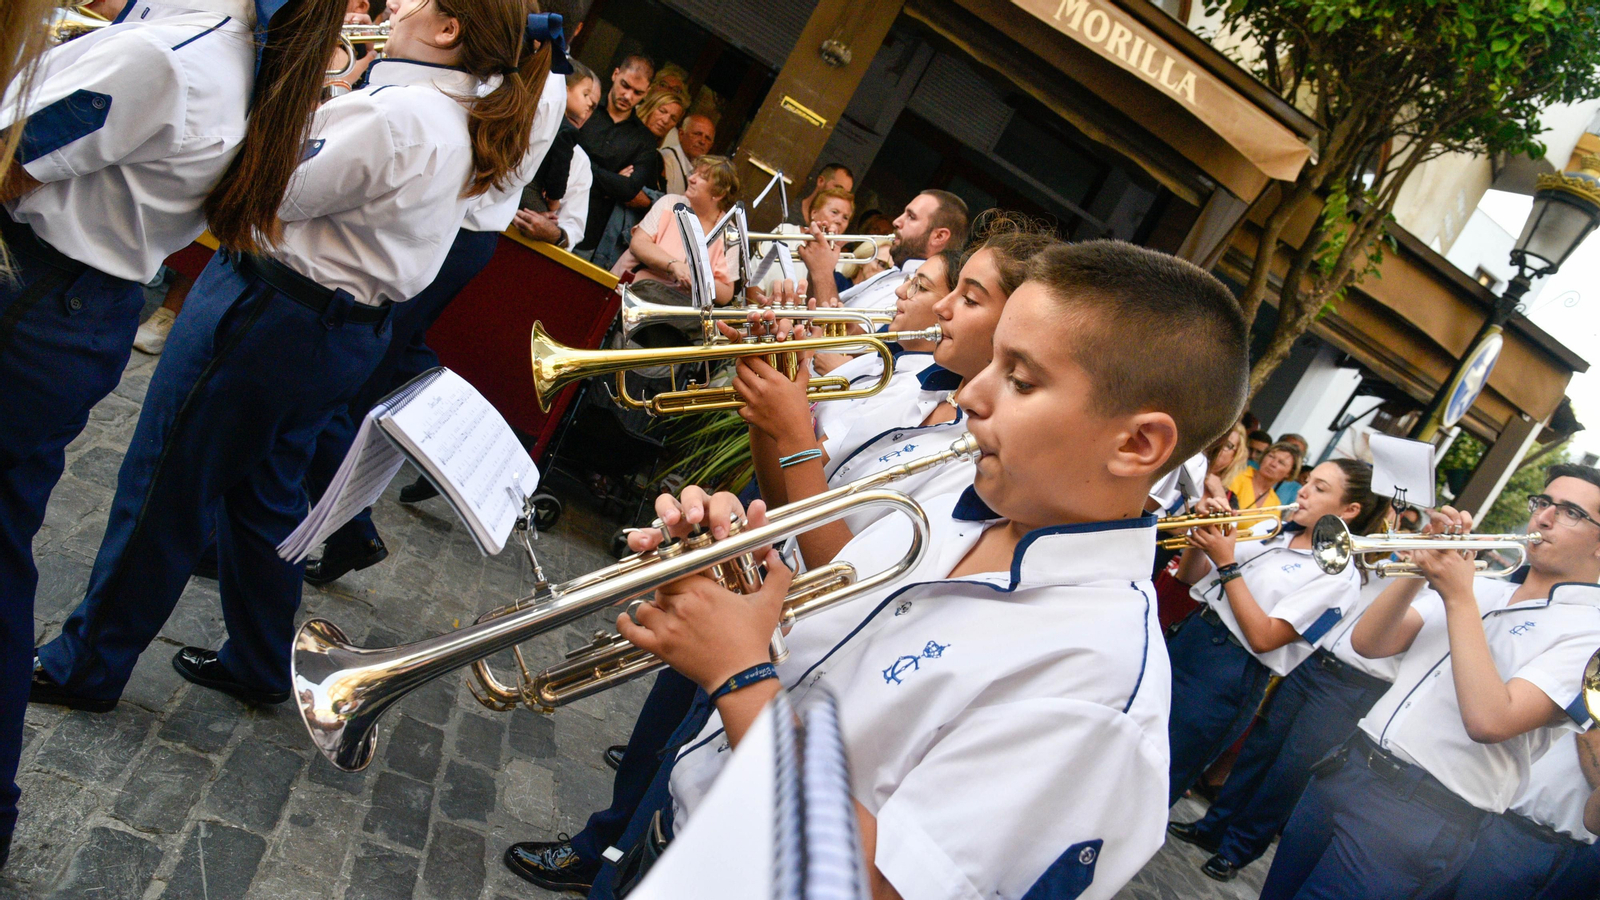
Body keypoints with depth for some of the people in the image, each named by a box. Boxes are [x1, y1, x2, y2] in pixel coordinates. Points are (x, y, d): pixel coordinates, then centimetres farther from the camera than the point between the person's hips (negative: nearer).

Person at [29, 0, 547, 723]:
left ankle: (87, 664, 20)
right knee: (264, 493, 21)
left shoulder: (398, 116, -24)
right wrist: (314, 95, 0)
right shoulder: (462, 124, 7)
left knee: (164, 487, 5)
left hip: (268, 312, -9)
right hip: (346, 333, 9)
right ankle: (259, 663, 34)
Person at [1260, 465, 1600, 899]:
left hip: (1420, 817, -6)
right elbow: (1367, 643, 6)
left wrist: (1459, 598, -18)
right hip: (1349, 766, 7)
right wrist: (1422, 569, -8)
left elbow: (1489, 722, -23)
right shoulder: (1484, 588, 13)